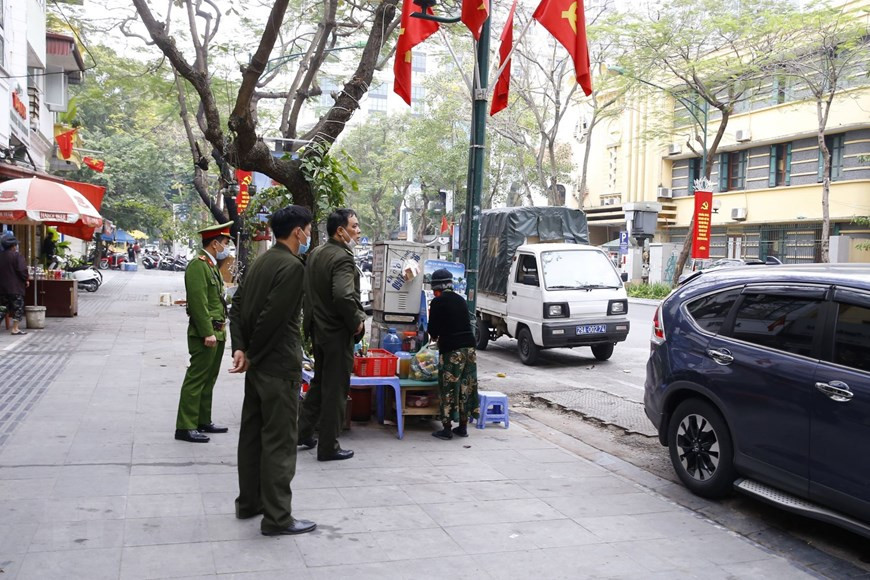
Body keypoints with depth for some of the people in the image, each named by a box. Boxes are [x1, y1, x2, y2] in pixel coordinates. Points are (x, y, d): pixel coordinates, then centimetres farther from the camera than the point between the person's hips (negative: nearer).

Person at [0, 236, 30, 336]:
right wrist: (26, 280, -6)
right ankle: (15, 329, -5)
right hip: (16, 287, -7)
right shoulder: (17, 256, -14)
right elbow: (22, 270, -20)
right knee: (18, 307, -1)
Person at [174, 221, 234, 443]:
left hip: (217, 332, 10)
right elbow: (198, 302, -20)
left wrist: (219, 331, 17)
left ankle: (203, 421, 24)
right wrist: (208, 333, -22)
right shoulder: (198, 266, -14)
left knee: (208, 380, 15)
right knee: (196, 379, -6)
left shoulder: (212, 265, 18)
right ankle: (185, 427, -1)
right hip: (205, 333, -10)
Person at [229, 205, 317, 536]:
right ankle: (276, 517, 4)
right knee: (280, 441, -3)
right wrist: (251, 355, -9)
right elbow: (273, 317, -21)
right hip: (280, 365, -9)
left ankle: (248, 502, 28)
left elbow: (238, 306, 10)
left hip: (259, 363, 9)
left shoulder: (262, 262, 12)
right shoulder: (292, 266, -17)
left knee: (252, 432, 17)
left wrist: (240, 348, 1)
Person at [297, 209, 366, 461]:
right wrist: (357, 322, -19)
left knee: (319, 382, 23)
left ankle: (304, 431, 31)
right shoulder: (343, 258, -21)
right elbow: (344, 296, -33)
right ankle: (328, 447, 11)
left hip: (318, 328, 9)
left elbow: (307, 289, 16)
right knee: (336, 389, 2)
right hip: (337, 332, -9)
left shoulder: (315, 253, 8)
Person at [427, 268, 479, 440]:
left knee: (448, 388, 2)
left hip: (451, 350, -6)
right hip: (469, 347, 6)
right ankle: (463, 427, 20)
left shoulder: (437, 302, -5)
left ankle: (447, 429, 6)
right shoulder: (461, 300, 13)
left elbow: (432, 329, -4)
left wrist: (435, 336, 20)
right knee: (466, 387, 12)